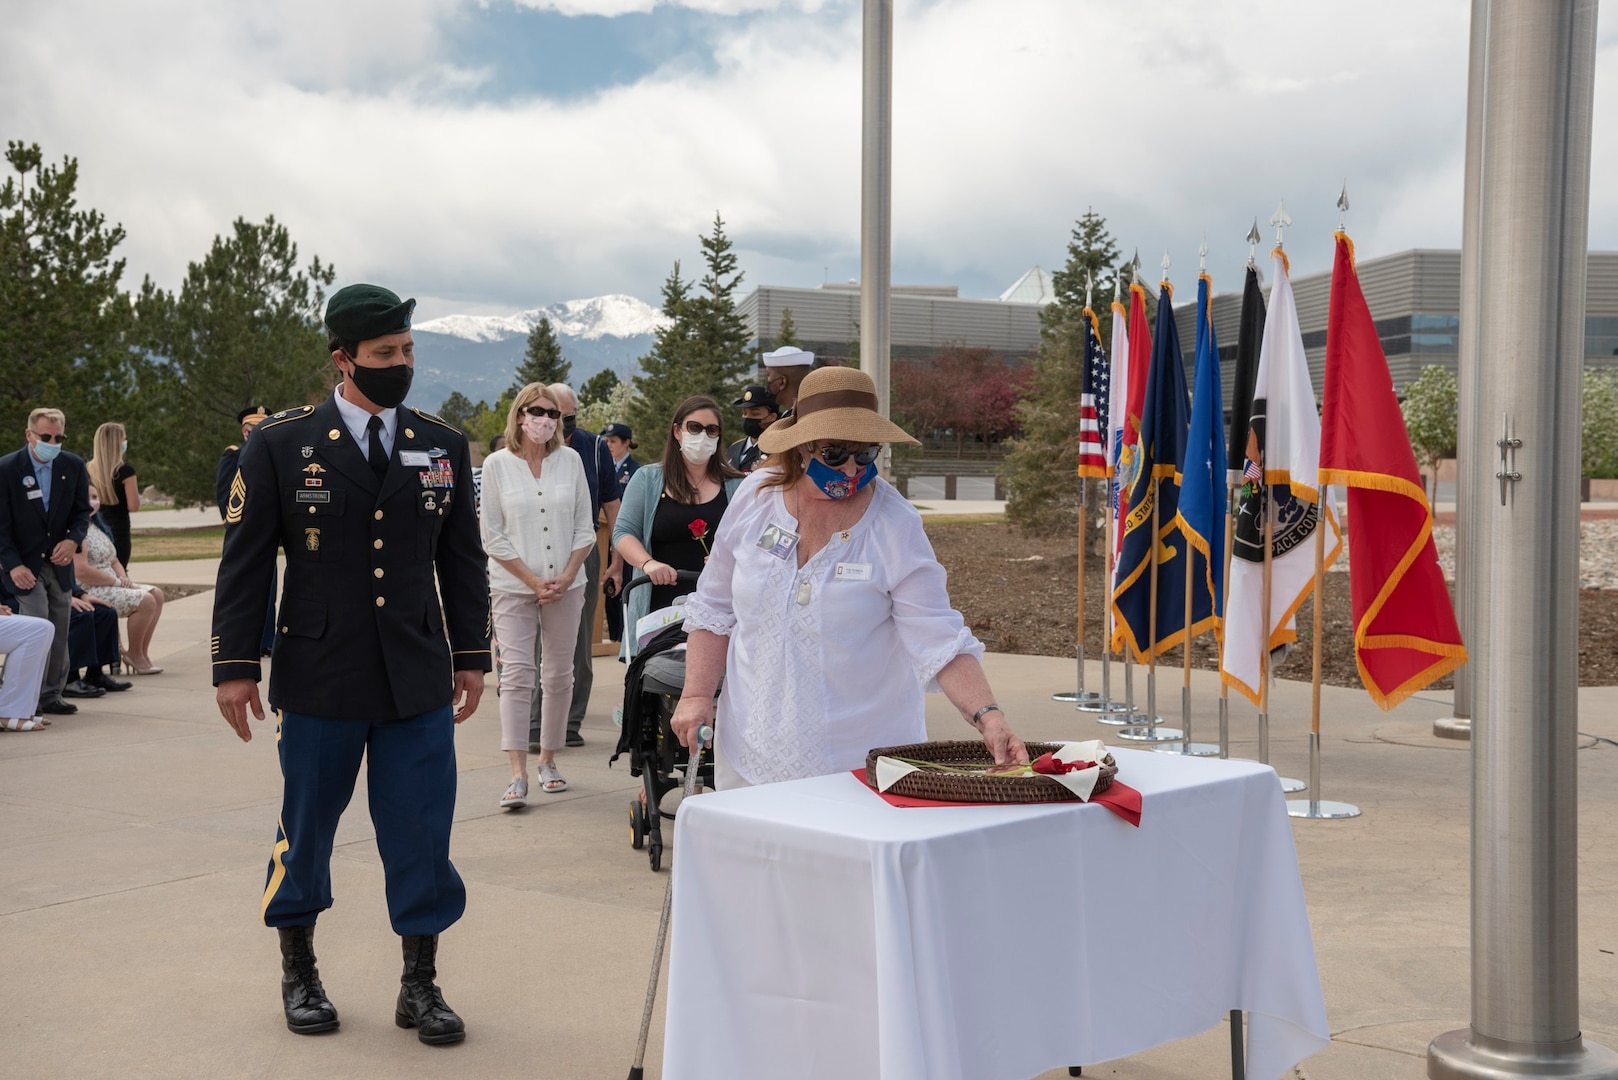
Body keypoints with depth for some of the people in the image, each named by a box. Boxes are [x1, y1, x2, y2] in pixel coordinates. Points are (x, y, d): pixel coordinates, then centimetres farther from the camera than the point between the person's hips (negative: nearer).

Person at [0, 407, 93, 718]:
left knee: (60, 632, 8)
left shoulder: (74, 466, -1)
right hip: (25, 564, -4)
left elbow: (82, 512, 7)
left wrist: (73, 540, -13)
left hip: (59, 562, 4)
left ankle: (52, 695, 19)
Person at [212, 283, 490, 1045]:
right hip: (320, 679, -2)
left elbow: (463, 560, 12)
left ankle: (420, 983, 18)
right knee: (306, 826, 11)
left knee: (422, 835, 3)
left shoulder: (443, 447, 6)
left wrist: (471, 655, 10)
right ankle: (299, 971, 31)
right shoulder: (280, 445, -3)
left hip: (419, 679, 2)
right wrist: (235, 664, -3)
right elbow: (244, 561, -1)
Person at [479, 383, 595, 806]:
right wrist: (534, 581, -9)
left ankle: (548, 759, 22)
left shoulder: (570, 460, 4)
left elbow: (584, 528, 6)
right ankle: (518, 775, -11)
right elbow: (492, 537, -3)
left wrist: (566, 577, -6)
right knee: (516, 676, -9)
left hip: (565, 586, 3)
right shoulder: (497, 464, -2)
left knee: (559, 676, 8)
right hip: (512, 587, -3)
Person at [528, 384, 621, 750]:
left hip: (583, 556, 2)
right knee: (539, 647, -6)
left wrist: (617, 560, 7)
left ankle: (571, 723, 16)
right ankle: (536, 728, -5)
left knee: (579, 647, 7)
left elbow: (611, 504, 10)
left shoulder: (594, 447, 4)